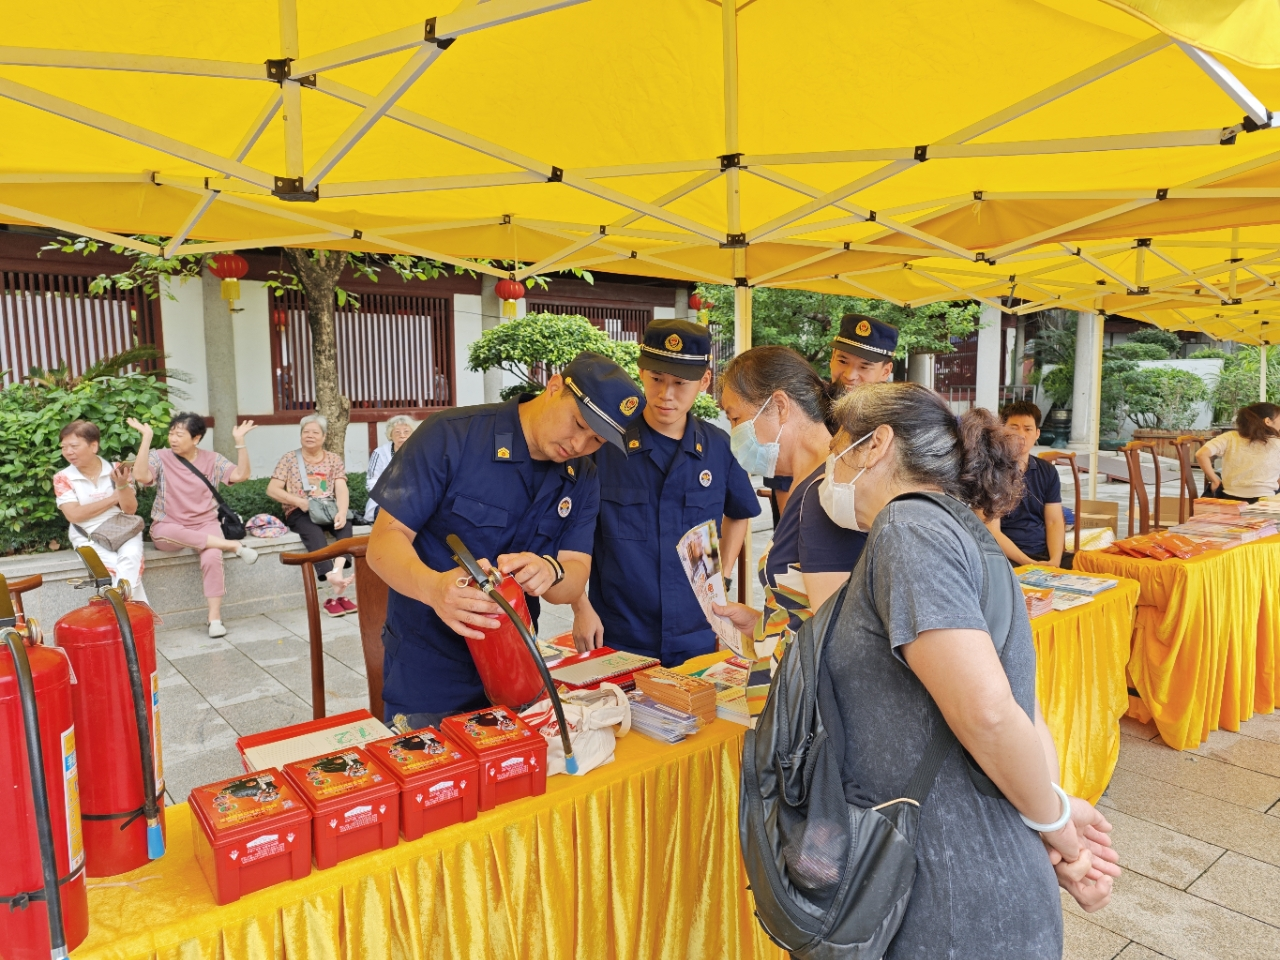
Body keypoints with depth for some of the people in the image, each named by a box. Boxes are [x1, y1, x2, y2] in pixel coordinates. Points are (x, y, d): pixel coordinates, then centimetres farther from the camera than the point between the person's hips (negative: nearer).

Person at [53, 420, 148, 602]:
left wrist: (122, 486, -23)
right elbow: (74, 515, -10)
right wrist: (114, 498, -8)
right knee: (113, 566, -28)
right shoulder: (62, 478, 2)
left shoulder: (117, 470, 2)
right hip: (89, 537, 0)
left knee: (130, 557, -32)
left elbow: (130, 509, -4)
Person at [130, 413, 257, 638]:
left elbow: (241, 474, -8)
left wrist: (239, 441, -15)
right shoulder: (160, 458, -1)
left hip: (205, 524, 1)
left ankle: (214, 616, -23)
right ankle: (233, 545, -32)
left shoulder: (212, 459, 4)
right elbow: (141, 476, -22)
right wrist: (147, 436, -22)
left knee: (212, 557, -32)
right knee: (165, 533, -39)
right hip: (169, 527, -1)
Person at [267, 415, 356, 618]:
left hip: (328, 509, 2)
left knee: (345, 525, -32)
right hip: (299, 512, -2)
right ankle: (333, 578, -50)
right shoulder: (289, 459, 9)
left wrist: (341, 512, -22)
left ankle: (337, 571, -49)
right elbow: (272, 489, 1)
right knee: (313, 531, -35)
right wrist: (300, 501, -14)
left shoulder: (334, 459, 12)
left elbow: (341, 490, -1)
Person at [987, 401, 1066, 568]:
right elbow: (992, 533, -10)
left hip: (1045, 554, 6)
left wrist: (1054, 561, -10)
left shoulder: (1048, 471, 12)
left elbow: (1054, 522, 8)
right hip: (1009, 559, -5)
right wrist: (1029, 564, -20)